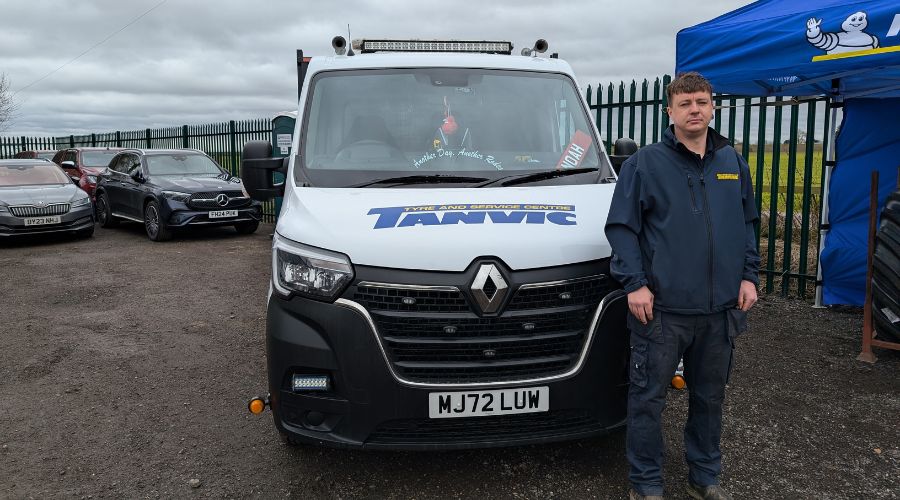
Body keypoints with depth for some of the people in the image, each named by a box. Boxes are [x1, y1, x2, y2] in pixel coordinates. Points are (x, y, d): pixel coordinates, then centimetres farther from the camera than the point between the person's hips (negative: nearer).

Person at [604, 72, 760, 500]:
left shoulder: (733, 163, 11)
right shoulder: (644, 164, -4)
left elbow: (747, 224, 18)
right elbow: (621, 227, -7)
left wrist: (749, 276, 7)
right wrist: (634, 283, -15)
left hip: (720, 306, 5)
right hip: (662, 307, -4)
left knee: (710, 397, 17)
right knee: (648, 398, 3)